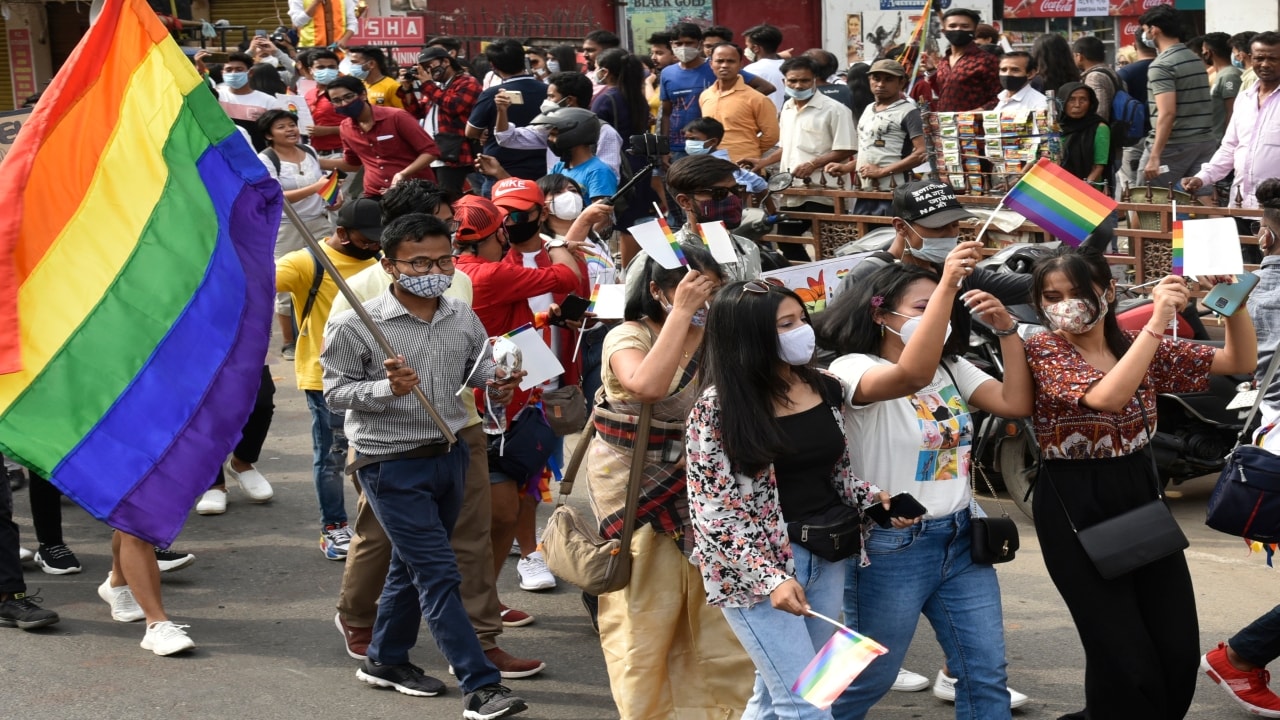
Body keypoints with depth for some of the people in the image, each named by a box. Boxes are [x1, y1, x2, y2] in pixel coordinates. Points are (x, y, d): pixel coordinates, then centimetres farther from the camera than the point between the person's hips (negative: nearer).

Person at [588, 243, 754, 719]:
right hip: (636, 487, -4)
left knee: (709, 607, 3)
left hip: (699, 482, 4)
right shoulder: (628, 338, -10)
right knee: (644, 611, 2)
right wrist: (681, 314, -28)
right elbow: (647, 386, -32)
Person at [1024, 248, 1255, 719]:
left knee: (1180, 650, 6)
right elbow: (1107, 398, -29)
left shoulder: (1138, 347, 5)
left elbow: (1241, 362, 6)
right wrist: (1158, 320, -31)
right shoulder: (1042, 352, -10)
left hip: (1140, 495, 6)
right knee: (1125, 659, -5)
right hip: (1076, 508, -5)